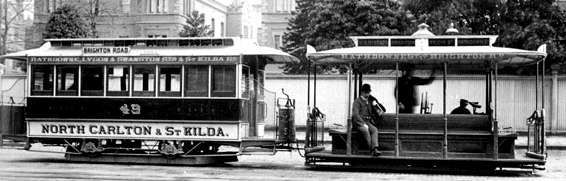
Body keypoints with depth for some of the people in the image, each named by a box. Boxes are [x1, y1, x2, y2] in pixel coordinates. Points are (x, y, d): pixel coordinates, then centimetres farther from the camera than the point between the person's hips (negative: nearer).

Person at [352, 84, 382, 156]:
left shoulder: (369, 101, 23)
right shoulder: (357, 101, 3)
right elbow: (355, 114, -10)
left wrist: (375, 104, 11)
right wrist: (363, 124, -21)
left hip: (367, 122, 5)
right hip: (358, 123, -5)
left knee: (374, 129, -28)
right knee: (366, 130, -36)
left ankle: (375, 149, -44)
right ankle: (372, 150, -38)